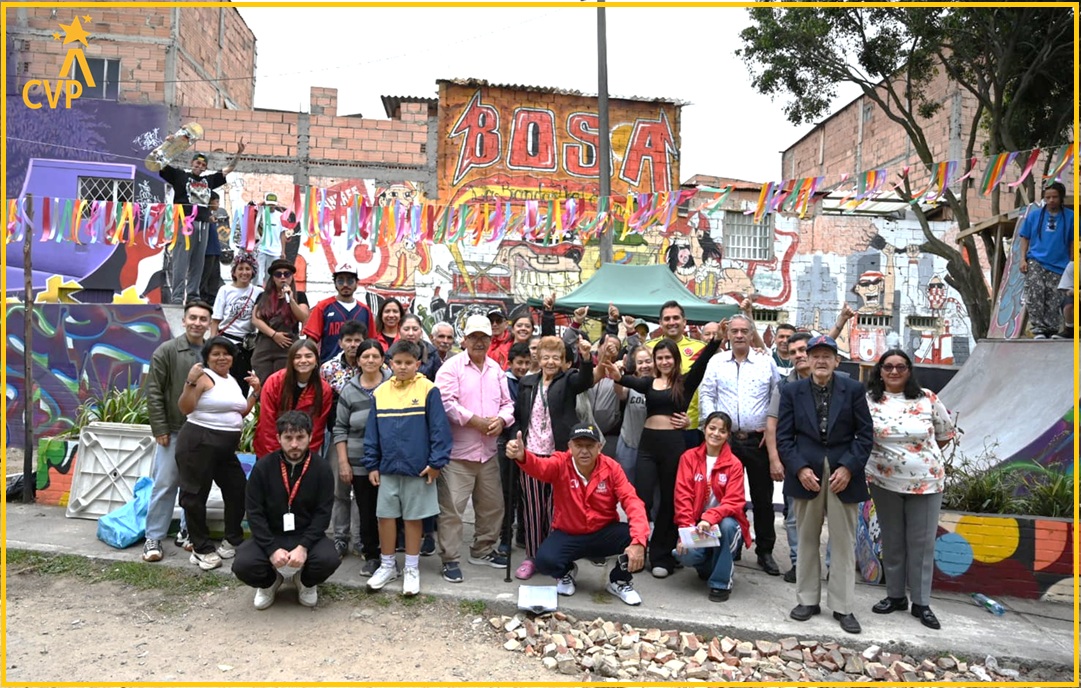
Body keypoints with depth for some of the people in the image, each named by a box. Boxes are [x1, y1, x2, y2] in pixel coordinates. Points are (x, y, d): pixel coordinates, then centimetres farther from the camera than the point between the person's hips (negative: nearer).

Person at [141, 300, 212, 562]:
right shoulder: (167, 350, -4)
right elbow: (153, 391, -5)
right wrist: (160, 428, -9)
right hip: (174, 430, -3)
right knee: (165, 484, 1)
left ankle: (188, 532, 25)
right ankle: (153, 538, 12)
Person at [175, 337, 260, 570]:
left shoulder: (232, 380, 15)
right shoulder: (203, 377, -9)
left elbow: (241, 412, 24)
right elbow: (185, 408, -17)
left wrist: (255, 391, 15)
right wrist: (190, 382, -26)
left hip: (227, 447, 8)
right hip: (199, 443, -8)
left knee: (238, 491, 10)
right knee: (195, 495, 0)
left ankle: (232, 540, 26)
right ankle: (202, 549, 10)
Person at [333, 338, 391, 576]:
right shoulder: (349, 389, 5)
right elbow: (340, 428, 7)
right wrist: (343, 462, 1)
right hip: (359, 462, 2)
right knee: (366, 510, 7)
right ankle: (370, 555, 22)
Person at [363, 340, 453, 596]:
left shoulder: (428, 390, -8)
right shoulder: (380, 392, 3)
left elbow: (439, 429, -9)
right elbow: (372, 432, 7)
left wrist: (436, 462, -12)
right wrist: (372, 465, 5)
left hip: (418, 468, -3)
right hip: (388, 468, 3)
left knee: (414, 517, 8)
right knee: (385, 516, 10)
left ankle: (412, 568, 23)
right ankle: (387, 565, 27)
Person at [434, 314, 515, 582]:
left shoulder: (496, 369, 12)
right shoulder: (451, 367, -7)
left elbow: (507, 403, 13)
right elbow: (446, 403, -18)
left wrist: (501, 420, -9)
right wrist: (477, 421, -17)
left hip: (488, 451, 6)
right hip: (457, 451, -6)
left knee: (492, 505, 16)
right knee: (451, 507, -3)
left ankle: (483, 550, 33)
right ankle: (450, 559, 10)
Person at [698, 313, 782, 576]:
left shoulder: (766, 362, 3)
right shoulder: (717, 362, 4)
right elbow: (706, 395, 3)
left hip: (759, 440, 0)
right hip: (725, 438, 0)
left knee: (763, 498, 7)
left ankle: (765, 551, 20)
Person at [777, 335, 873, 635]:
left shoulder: (853, 390, 0)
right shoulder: (792, 391, 2)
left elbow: (865, 434, 0)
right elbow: (784, 437, 1)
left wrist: (848, 467, -10)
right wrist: (800, 468, -11)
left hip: (843, 474, -1)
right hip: (806, 473, 1)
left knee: (844, 542, 6)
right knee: (807, 540, 11)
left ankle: (843, 607, 17)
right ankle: (808, 600, 24)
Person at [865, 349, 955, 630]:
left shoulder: (927, 399, -3)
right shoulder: (869, 401, -5)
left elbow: (946, 432, 10)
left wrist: (925, 454, 9)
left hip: (926, 482, 0)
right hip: (884, 482, 0)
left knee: (922, 543, 6)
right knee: (892, 541, 12)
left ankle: (921, 603, 18)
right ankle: (895, 596, 26)